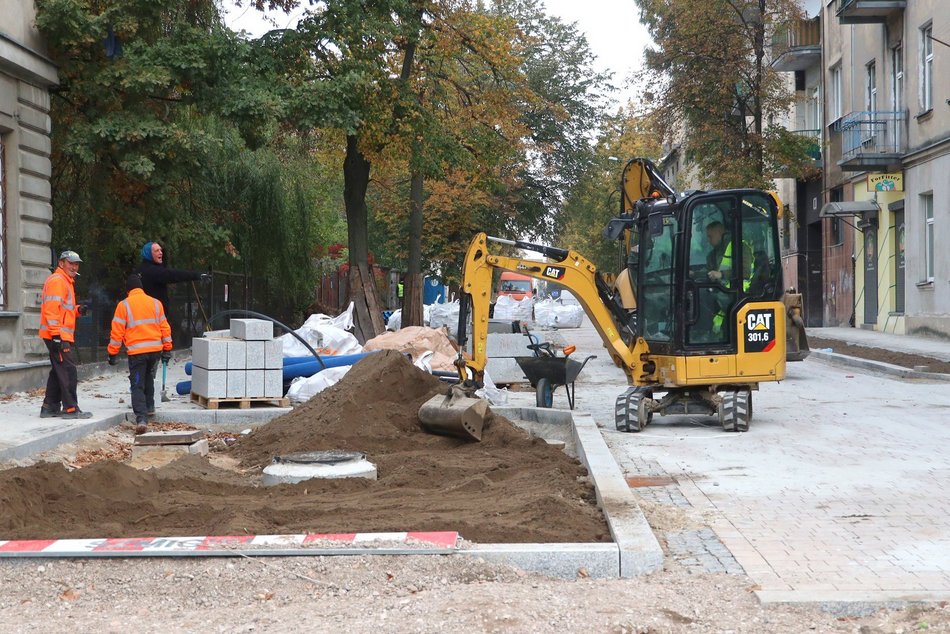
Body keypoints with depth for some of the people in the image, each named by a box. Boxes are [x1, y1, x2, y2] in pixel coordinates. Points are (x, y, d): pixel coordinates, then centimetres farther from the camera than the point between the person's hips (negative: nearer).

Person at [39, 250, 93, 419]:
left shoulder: (67, 282, 21)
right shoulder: (57, 281, -11)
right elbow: (51, 309, -20)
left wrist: (77, 310, 7)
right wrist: (56, 334, -25)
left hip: (62, 335, 11)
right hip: (57, 335, -11)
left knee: (58, 370, 14)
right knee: (68, 370, -10)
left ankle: (50, 407, 20)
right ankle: (70, 409, -9)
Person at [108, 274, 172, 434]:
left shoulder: (124, 305, -2)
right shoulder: (155, 303, 9)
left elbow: (117, 332, -2)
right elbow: (165, 328, 11)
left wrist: (113, 353, 5)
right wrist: (167, 349, 18)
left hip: (136, 351, -4)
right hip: (156, 349, 4)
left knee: (137, 385, -3)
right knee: (149, 378, 28)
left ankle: (141, 418, -17)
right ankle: (149, 407, 36)